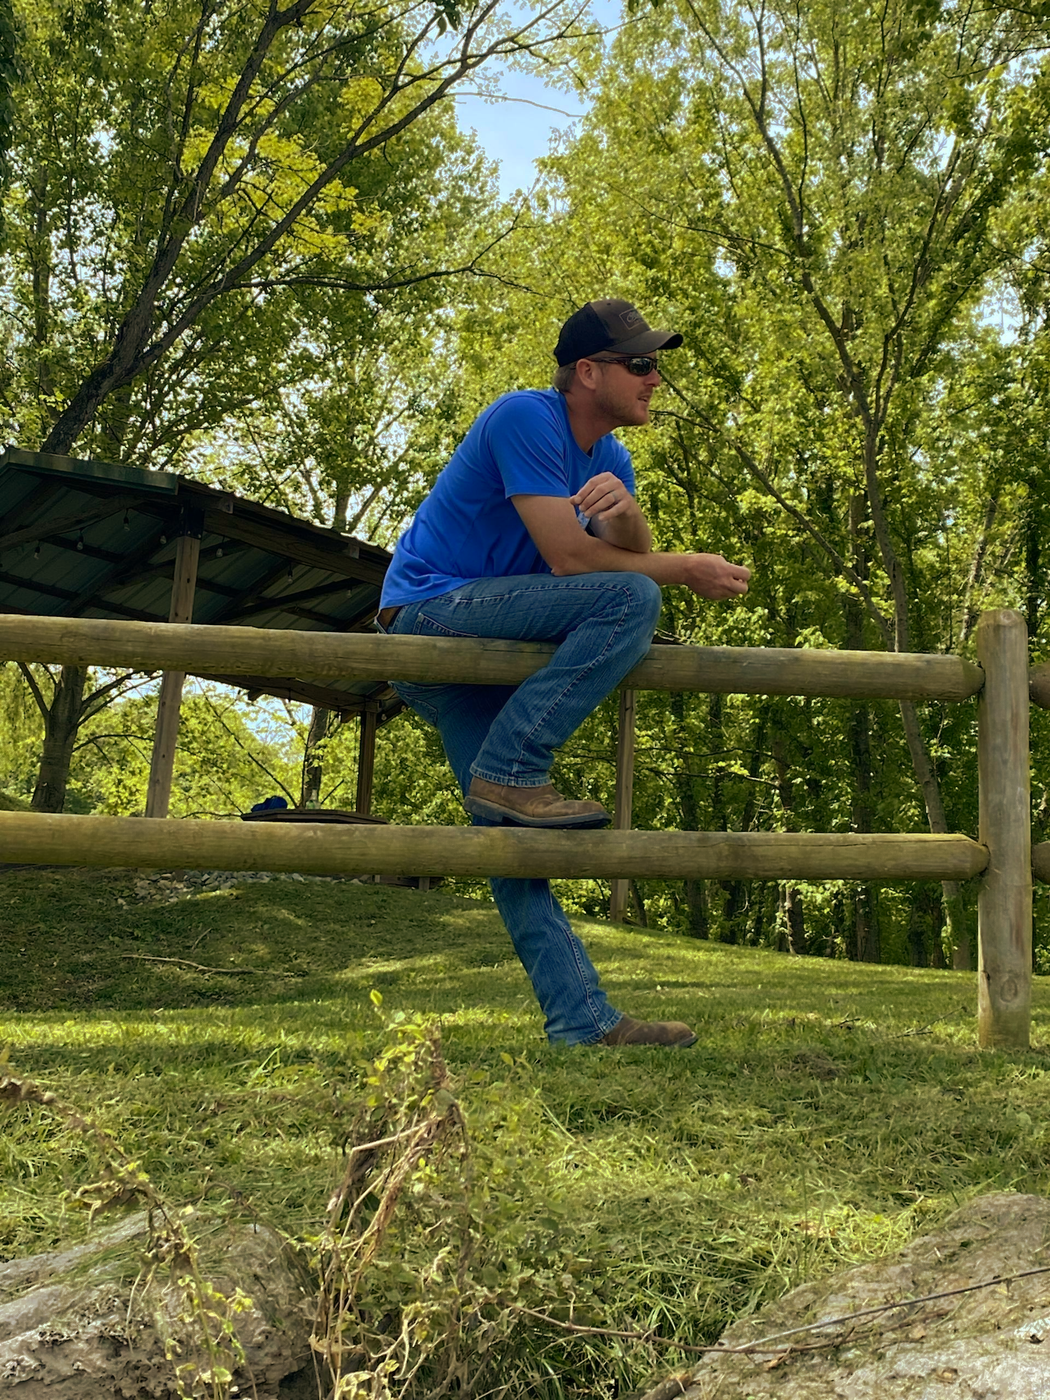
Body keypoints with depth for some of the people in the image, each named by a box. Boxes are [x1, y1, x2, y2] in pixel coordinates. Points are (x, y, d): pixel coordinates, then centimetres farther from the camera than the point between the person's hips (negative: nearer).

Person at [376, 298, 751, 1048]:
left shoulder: (610, 455, 12)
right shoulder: (525, 417, -15)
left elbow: (637, 555, -1)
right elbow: (567, 558, -22)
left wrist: (625, 510, -24)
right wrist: (688, 570, -13)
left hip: (476, 641, 9)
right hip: (429, 609, -8)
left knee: (513, 838, 4)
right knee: (628, 599, -25)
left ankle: (584, 1021, 5)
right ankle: (510, 771, -24)